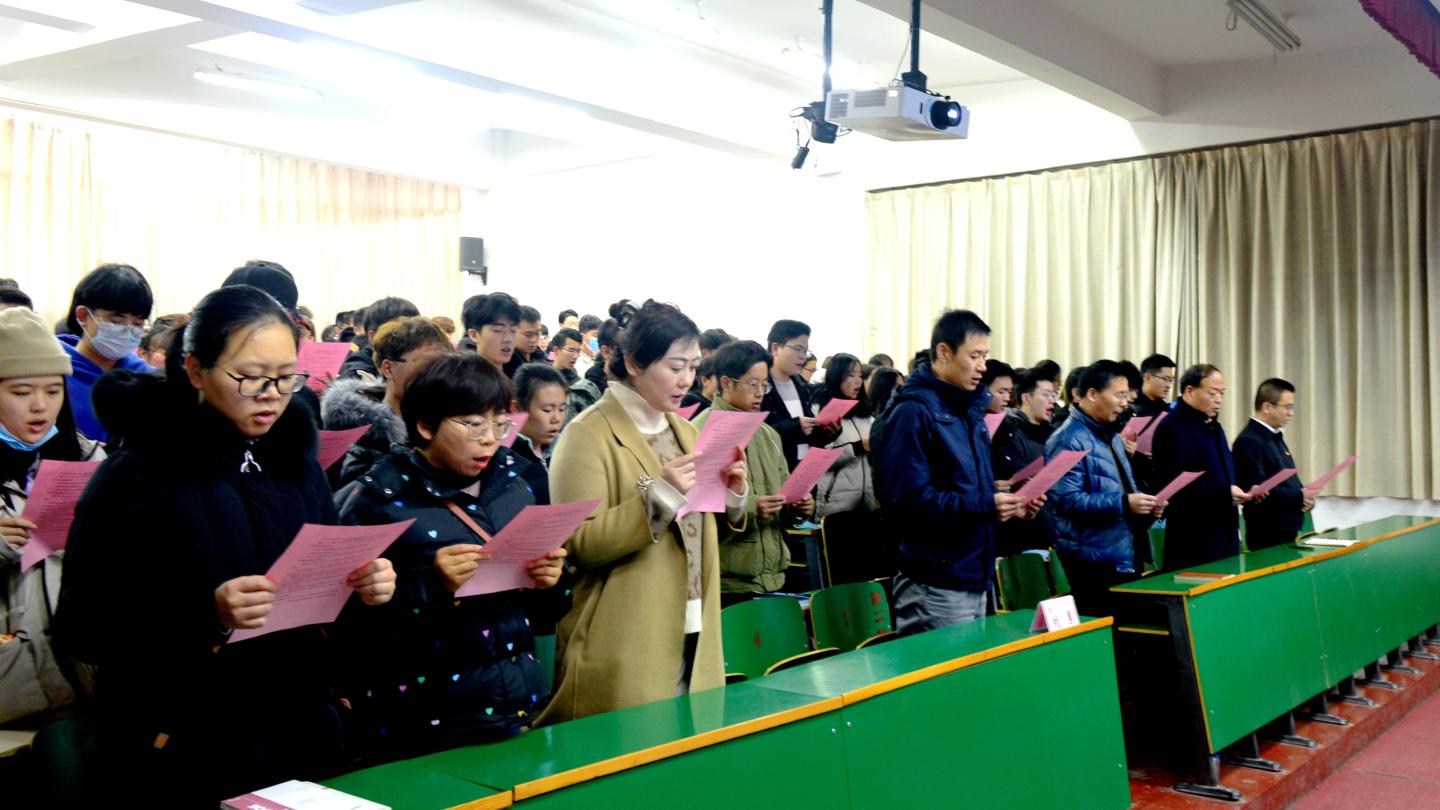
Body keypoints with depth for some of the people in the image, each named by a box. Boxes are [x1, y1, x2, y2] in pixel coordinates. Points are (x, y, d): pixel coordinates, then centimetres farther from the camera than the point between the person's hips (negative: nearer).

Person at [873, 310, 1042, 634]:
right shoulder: (913, 411, -14)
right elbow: (906, 499, -22)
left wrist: (1009, 505, 4)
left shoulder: (969, 409, 16)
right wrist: (984, 505, -24)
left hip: (975, 577, 9)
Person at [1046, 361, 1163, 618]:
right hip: (1095, 562, -9)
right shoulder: (1069, 439, -13)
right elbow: (1067, 499, -22)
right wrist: (1123, 504, -24)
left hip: (1127, 558, 9)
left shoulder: (1111, 435, 18)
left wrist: (1145, 505, 7)